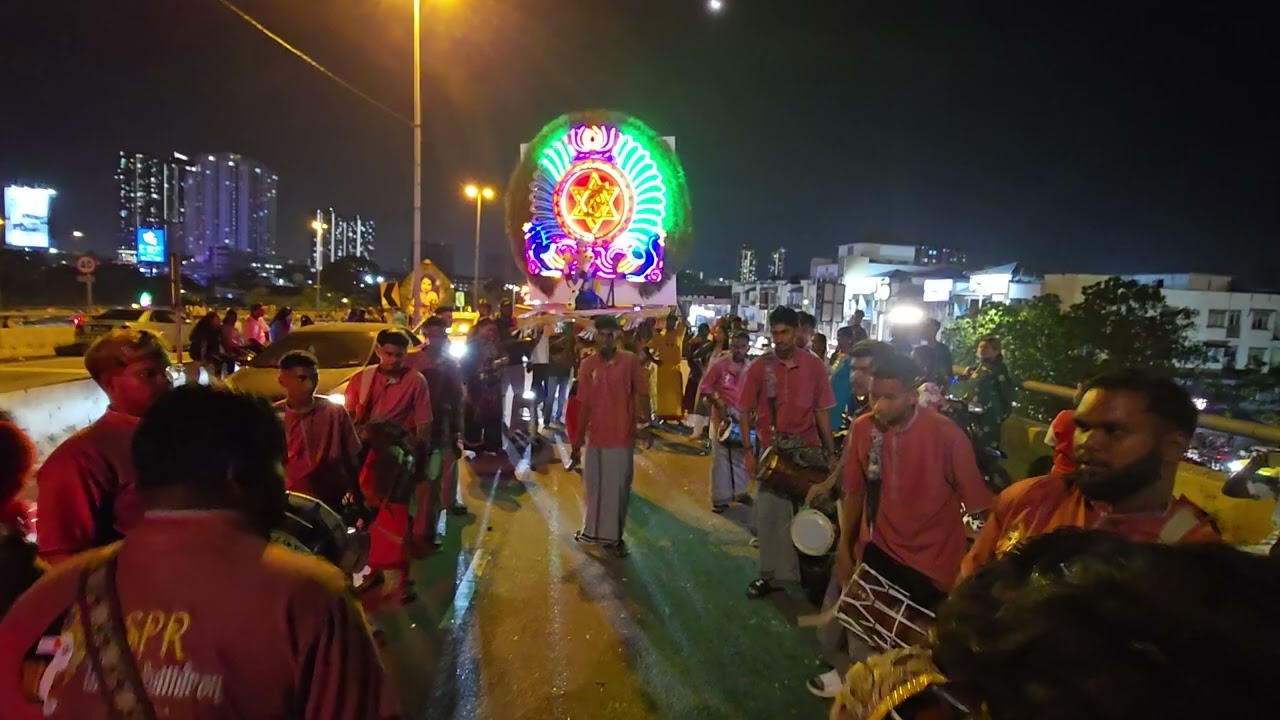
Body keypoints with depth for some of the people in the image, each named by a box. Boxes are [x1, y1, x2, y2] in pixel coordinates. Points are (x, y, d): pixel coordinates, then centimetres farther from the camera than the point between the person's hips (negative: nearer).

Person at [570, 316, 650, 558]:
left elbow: (642, 393, -3)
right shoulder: (587, 365, 0)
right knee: (593, 487, 16)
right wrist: (577, 442, 5)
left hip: (622, 437, -2)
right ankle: (592, 529, 33)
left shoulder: (630, 361, -7)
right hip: (595, 438, 2)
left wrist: (644, 417, -24)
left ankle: (614, 536, 20)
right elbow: (584, 406, 4)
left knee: (618, 489, 6)